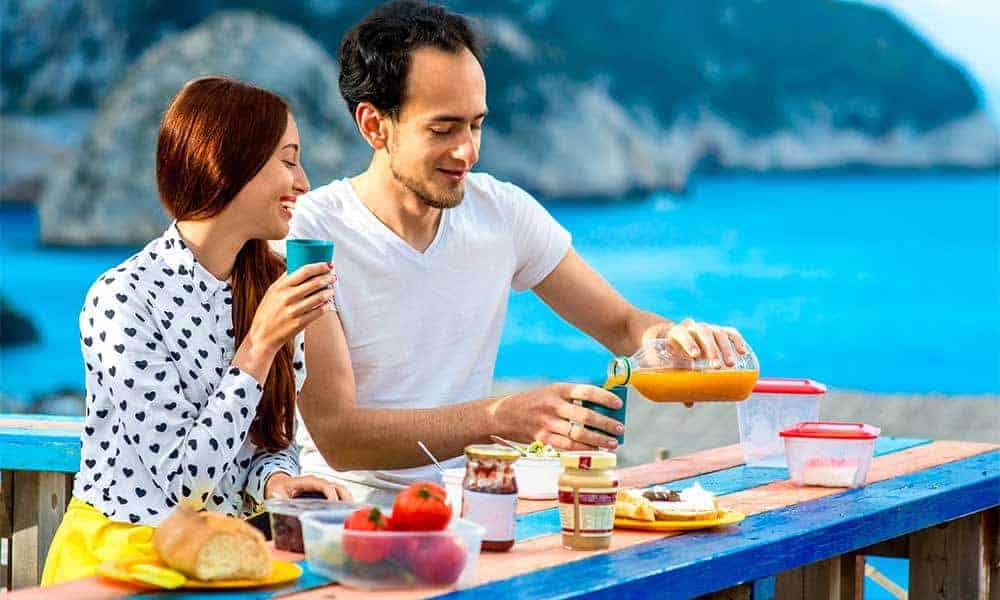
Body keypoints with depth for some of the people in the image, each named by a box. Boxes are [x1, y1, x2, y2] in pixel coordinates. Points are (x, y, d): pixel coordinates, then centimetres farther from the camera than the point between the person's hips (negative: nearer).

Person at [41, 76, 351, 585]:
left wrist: (276, 480, -8)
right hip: (126, 556, -6)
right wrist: (261, 344, -18)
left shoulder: (271, 288, 8)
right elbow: (184, 477, -16)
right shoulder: (122, 299, -14)